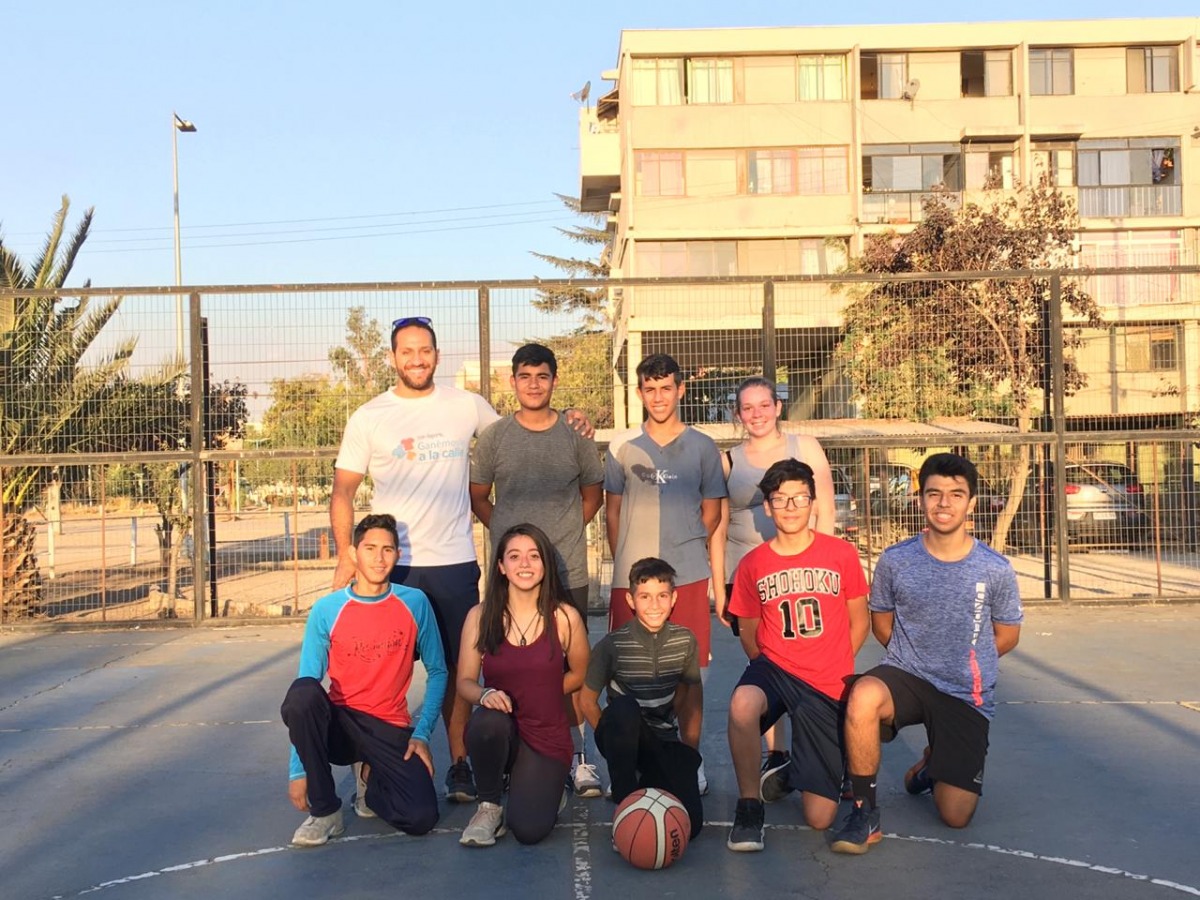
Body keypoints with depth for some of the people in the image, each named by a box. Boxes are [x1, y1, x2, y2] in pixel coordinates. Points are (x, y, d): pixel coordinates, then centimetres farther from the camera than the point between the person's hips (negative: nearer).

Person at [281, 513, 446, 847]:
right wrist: (298, 770, -9)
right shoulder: (326, 610, -4)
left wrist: (422, 734, -5)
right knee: (301, 692, -34)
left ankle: (370, 776, 14)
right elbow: (305, 690, -4)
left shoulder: (415, 603, -2)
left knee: (421, 817, -22)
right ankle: (324, 810, -14)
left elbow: (437, 672, 7)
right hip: (337, 725, 0)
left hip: (390, 731, 0)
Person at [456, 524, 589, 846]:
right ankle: (489, 806, -6)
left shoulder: (564, 617, -7)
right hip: (499, 730, 1)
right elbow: (465, 681, -2)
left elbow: (580, 674, 8)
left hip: (547, 736, 0)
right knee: (488, 723, -37)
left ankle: (548, 787, 20)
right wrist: (486, 694, -23)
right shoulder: (480, 616, -5)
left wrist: (538, 695, 1)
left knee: (529, 830, -18)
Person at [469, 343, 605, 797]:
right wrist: (504, 529, 3)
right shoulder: (494, 436, 4)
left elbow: (593, 491, 15)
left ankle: (577, 756, 11)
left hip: (568, 568, 0)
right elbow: (477, 496, 12)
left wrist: (569, 528, 5)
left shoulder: (575, 435, 5)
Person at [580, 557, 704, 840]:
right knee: (623, 707, -39)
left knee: (689, 823, -18)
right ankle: (626, 800, -22)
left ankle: (648, 781, 14)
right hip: (627, 740, -2)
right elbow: (587, 700, -3)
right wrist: (616, 739, -8)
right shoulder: (613, 644, -14)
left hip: (665, 740, 3)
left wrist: (690, 750, 5)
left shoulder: (685, 641, -4)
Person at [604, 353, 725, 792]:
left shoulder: (703, 448, 6)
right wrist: (625, 559, 7)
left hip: (688, 575, 0)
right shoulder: (622, 447, 7)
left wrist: (688, 550, 6)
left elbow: (711, 512, 12)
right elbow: (612, 510, 12)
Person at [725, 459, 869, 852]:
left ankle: (794, 772, 32)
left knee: (820, 818, -5)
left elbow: (859, 622, 8)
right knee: (742, 704, -40)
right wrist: (767, 669, 4)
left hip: (827, 686, 0)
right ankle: (749, 806, -16)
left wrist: (831, 668, 4)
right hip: (773, 668, 0)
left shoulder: (842, 555, -1)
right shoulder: (752, 564, 1)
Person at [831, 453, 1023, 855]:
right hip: (905, 676, 0)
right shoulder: (895, 561, -7)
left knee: (956, 816, 0)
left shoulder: (996, 570, -8)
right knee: (863, 697, -38)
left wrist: (963, 662, 5)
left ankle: (934, 764, 37)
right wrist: (917, 657, 1)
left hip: (967, 694, 1)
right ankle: (864, 813, -18)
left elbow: (1007, 635, 7)